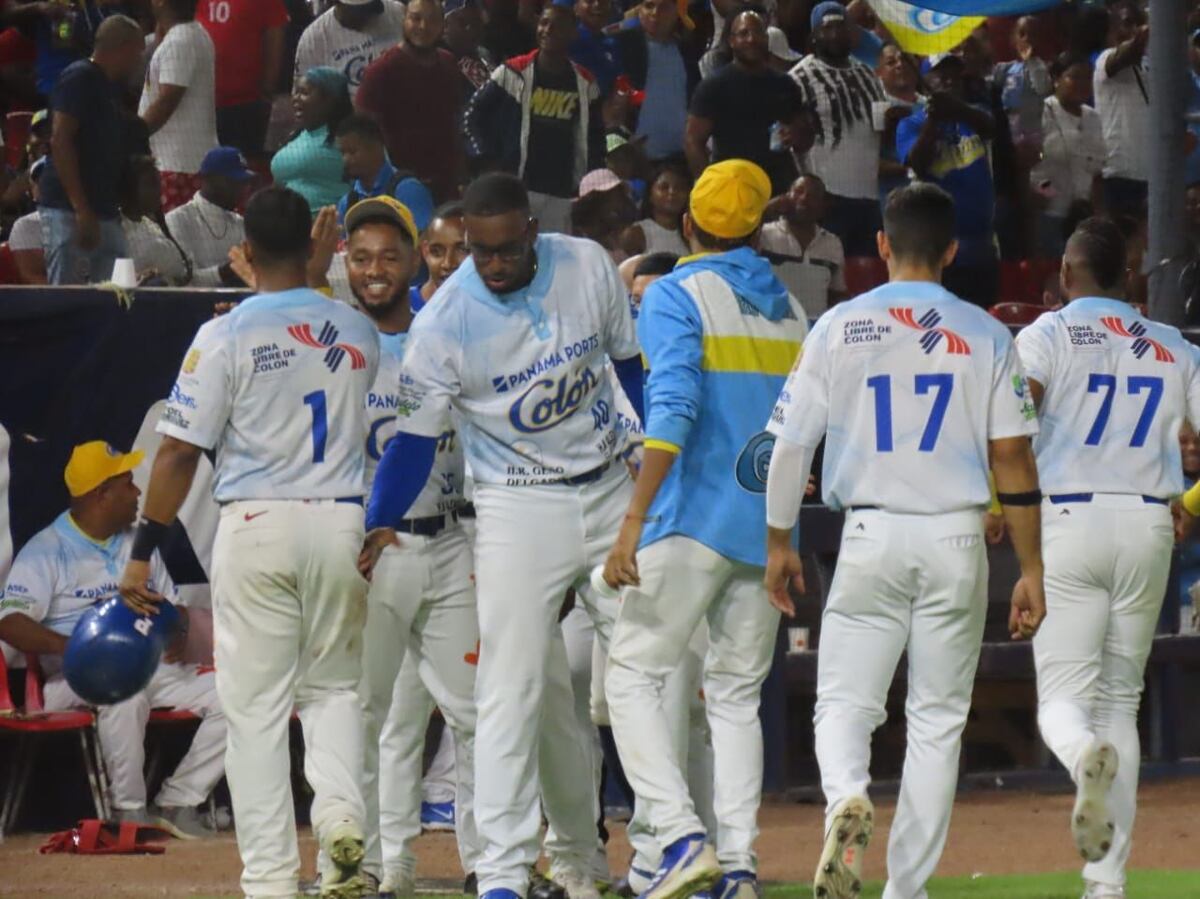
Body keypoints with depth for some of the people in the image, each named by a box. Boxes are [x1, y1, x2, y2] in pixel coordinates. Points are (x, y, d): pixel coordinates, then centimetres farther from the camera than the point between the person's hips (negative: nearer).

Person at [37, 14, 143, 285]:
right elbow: (60, 142, -16)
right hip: (68, 212, -9)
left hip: (104, 214, 9)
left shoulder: (108, 87, 19)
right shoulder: (79, 79, -7)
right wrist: (82, 210, -21)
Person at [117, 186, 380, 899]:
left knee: (256, 705, 2)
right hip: (342, 525, 3)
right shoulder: (358, 332, 5)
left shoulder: (226, 336, -6)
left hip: (256, 524, -3)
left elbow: (180, 451, -7)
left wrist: (143, 552, -3)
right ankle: (343, 816, -7)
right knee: (334, 686, 18)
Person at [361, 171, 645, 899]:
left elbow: (635, 362, 8)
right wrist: (380, 525, -25)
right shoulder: (444, 322, -15)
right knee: (514, 692, -10)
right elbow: (417, 434, -13)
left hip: (609, 492, 3)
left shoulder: (588, 267, -6)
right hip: (518, 509, -3)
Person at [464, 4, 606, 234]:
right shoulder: (514, 73, -2)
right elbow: (473, 114, 5)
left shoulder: (584, 83, 7)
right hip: (516, 187, -3)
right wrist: (485, 159, -4)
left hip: (562, 193, 3)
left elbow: (594, 135, 19)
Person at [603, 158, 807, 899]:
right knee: (737, 693, 11)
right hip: (769, 525, 6)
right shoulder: (790, 309, 12)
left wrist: (634, 521, -21)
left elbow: (674, 409, -18)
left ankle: (682, 837, -17)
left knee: (634, 676, -1)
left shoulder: (676, 296, -6)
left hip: (694, 523, -6)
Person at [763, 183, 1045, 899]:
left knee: (845, 702, 6)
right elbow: (1013, 456, -1)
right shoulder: (986, 336, 2)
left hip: (871, 537, -1)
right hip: (957, 540, 1)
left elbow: (791, 444, 1)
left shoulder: (840, 327, 1)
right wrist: (1031, 570, 3)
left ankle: (847, 797, -26)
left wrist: (780, 543, 13)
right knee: (938, 719, 9)